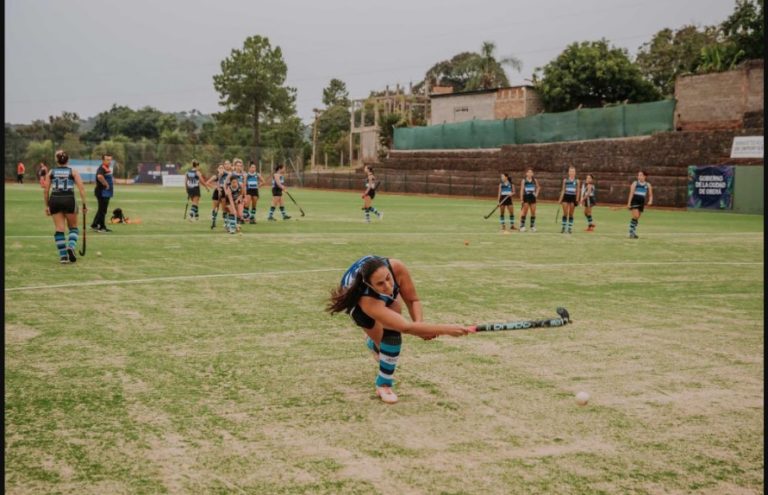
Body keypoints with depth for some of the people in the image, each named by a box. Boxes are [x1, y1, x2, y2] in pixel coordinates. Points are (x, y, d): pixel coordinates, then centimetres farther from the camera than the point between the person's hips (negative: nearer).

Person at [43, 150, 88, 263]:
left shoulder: (51, 172, 11)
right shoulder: (73, 171, 7)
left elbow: (46, 190, 7)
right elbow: (81, 188, -2)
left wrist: (47, 206, 14)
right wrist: (84, 203, 0)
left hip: (54, 200, 1)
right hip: (69, 200, -1)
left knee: (59, 228, 5)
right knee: (73, 227, 14)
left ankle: (63, 256, 2)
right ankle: (71, 247, -11)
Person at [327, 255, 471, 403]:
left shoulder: (396, 267, -40)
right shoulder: (367, 301, -50)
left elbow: (413, 300, -25)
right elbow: (407, 327, -56)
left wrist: (420, 324, -43)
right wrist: (447, 329, -60)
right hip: (358, 302, -4)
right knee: (390, 337, -17)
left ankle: (374, 342, 22)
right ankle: (383, 385, 7)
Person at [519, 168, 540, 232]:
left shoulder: (535, 180, 5)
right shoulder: (524, 180, -3)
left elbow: (538, 187, 21)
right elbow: (522, 190, -5)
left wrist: (536, 193, 7)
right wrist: (521, 199, -10)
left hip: (532, 197, 3)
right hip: (526, 197, -3)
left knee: (533, 212, 3)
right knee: (524, 212, -4)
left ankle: (532, 226, 12)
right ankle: (522, 226, 1)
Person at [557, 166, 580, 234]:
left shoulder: (577, 181, 4)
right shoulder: (565, 180, 5)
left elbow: (578, 191, 6)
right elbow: (563, 190, 8)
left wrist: (577, 200, -2)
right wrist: (560, 199, 3)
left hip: (573, 197, 0)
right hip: (566, 196, 0)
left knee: (571, 214, 4)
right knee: (565, 213, -2)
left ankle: (570, 228, 10)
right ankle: (563, 227, 6)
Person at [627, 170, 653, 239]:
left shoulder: (648, 185, 6)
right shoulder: (635, 183, -2)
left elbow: (650, 195, 9)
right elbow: (631, 193, -4)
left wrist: (650, 201, -11)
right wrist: (629, 203, -10)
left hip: (641, 202, 4)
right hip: (634, 201, -4)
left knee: (637, 218, 8)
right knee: (635, 216, -17)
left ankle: (633, 233, 18)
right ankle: (631, 232, -12)